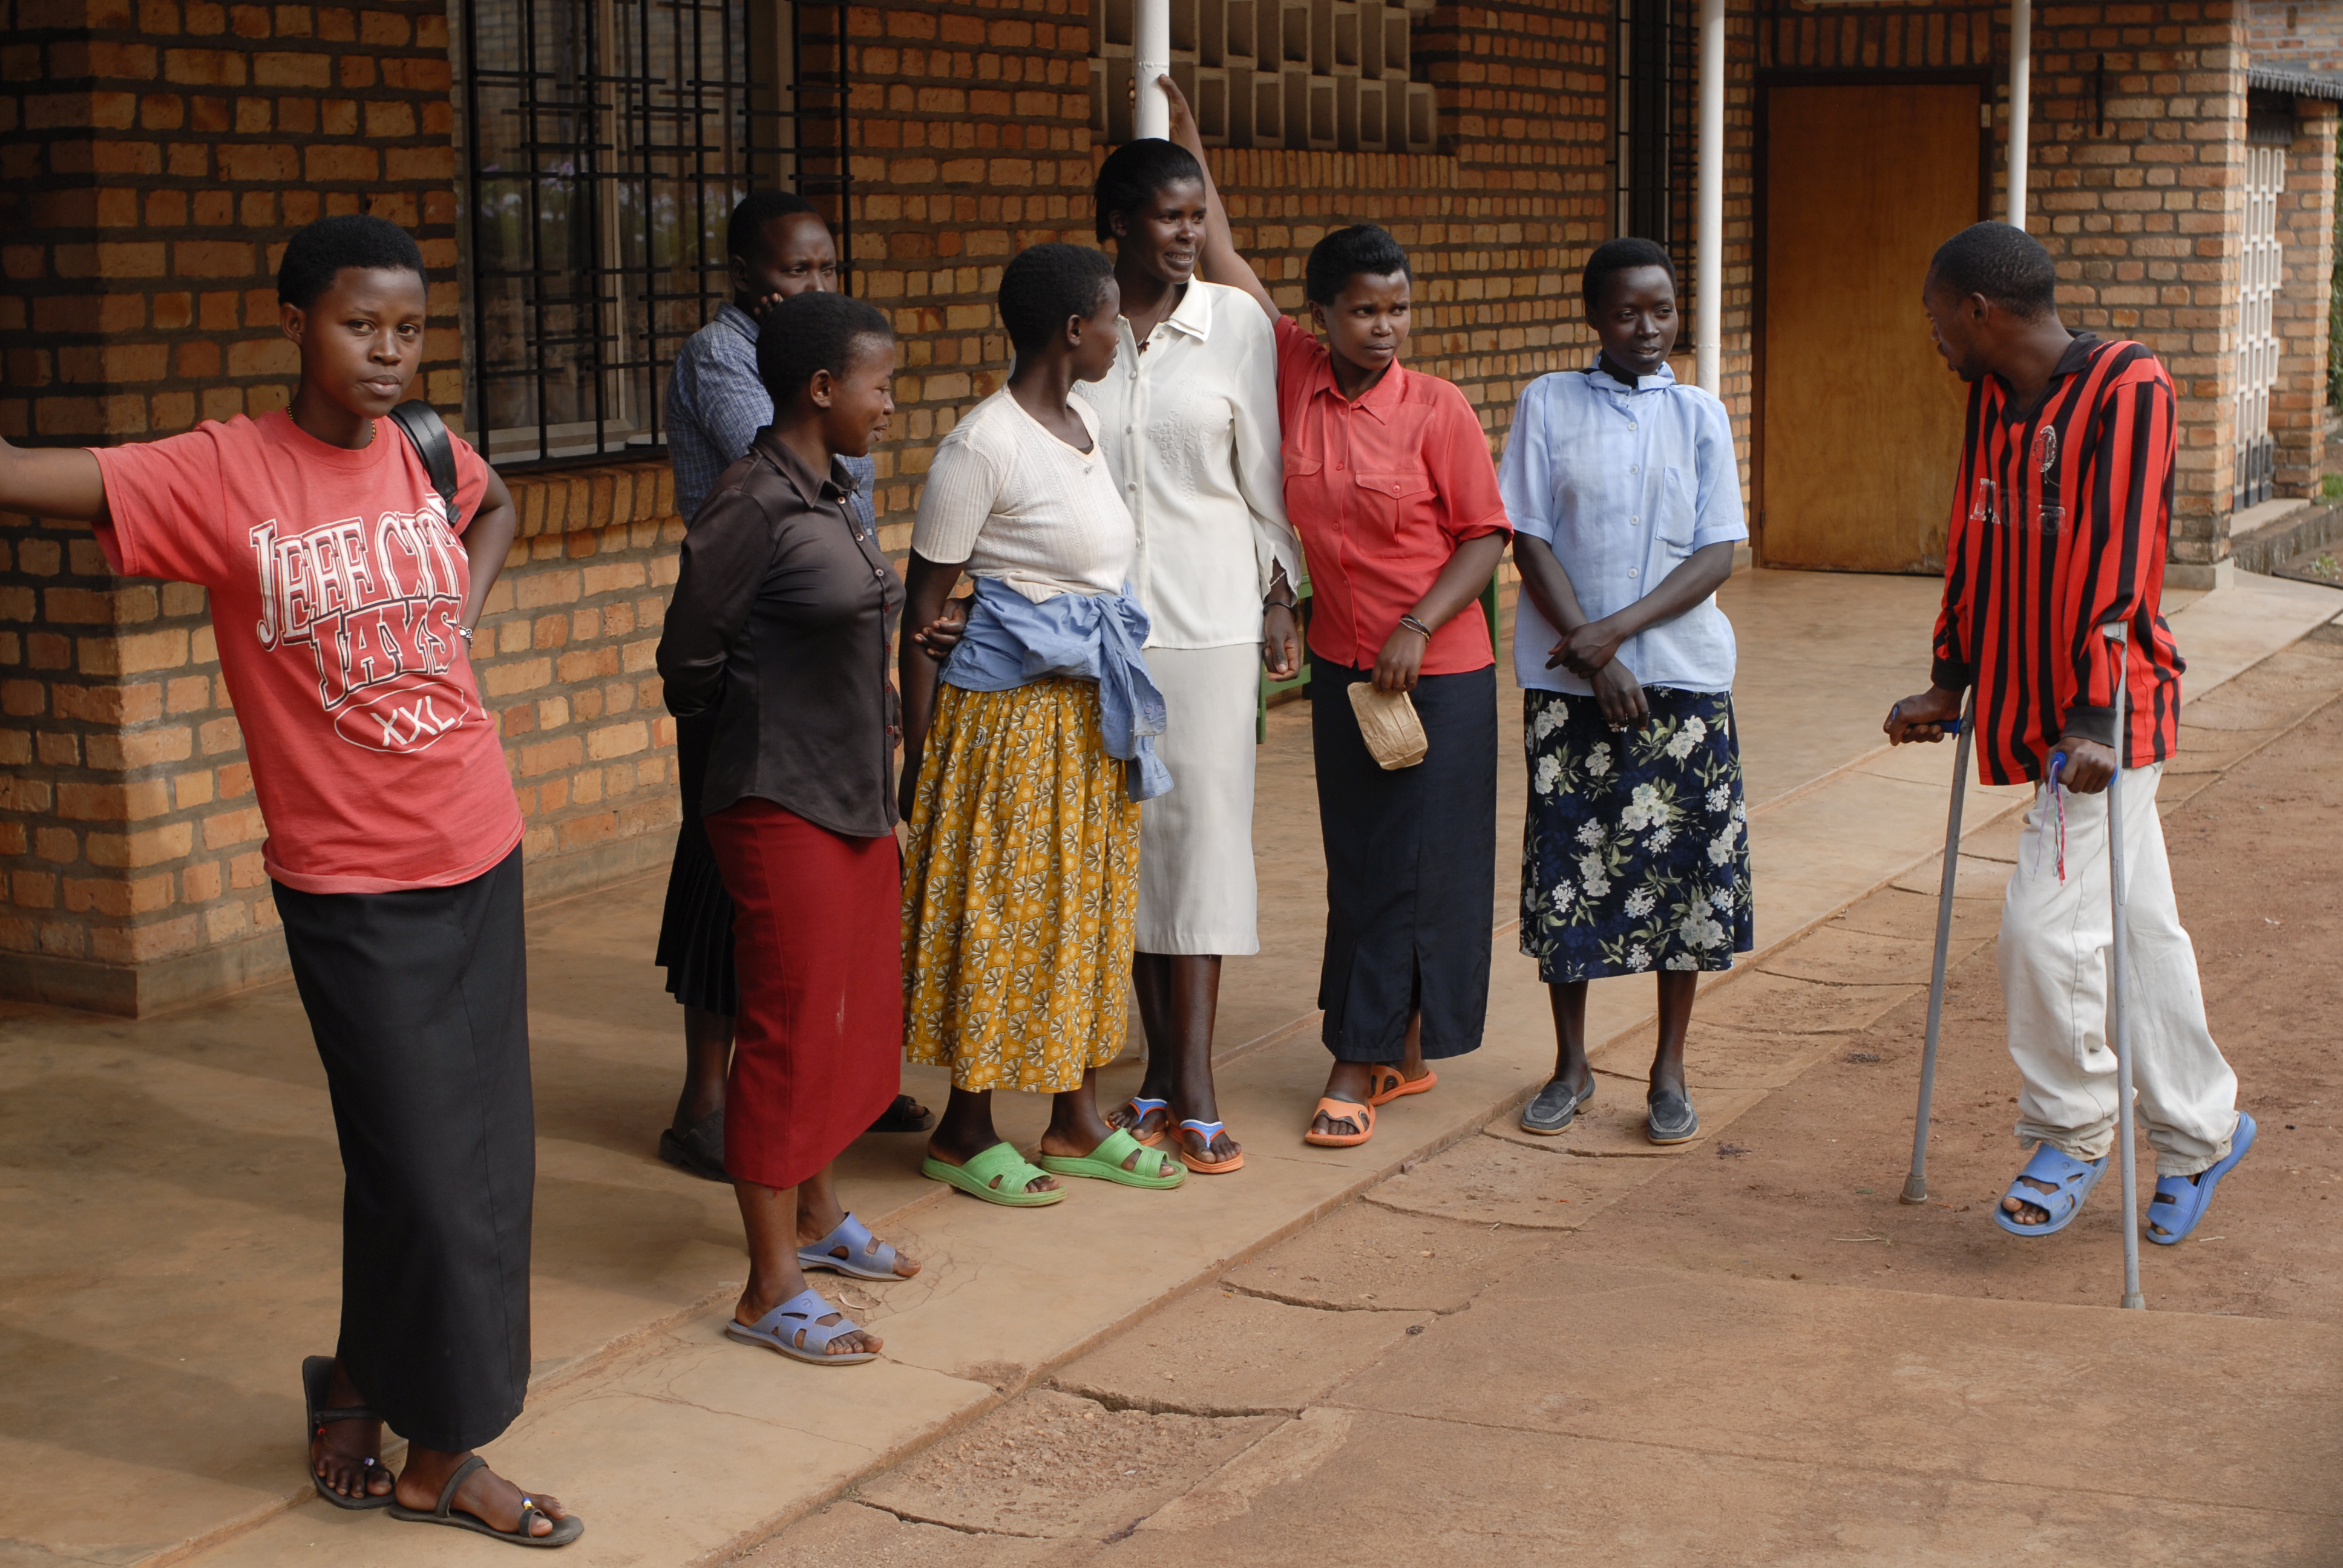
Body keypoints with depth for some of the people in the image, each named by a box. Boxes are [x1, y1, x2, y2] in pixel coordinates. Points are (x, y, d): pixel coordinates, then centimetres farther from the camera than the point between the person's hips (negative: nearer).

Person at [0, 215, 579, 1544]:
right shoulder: (223, 475, -12)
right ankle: (437, 1452, 17)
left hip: (477, 852, 5)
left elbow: (499, 506, 26)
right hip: (347, 881, -5)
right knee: (429, 1171, -2)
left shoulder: (422, 450, 3)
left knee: (480, 1162, 11)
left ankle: (364, 1386, 33)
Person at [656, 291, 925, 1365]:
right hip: (782, 806, -9)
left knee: (857, 1012, 18)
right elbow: (689, 660, -13)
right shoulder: (753, 508, -18)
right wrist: (746, 741, 2)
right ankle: (771, 1290, 6)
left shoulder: (832, 496, 9)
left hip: (854, 799, 9)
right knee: (791, 1030, -3)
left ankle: (816, 1217, 36)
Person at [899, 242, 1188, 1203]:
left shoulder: (1082, 424, 8)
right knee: (997, 911, 1)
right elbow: (923, 606, -14)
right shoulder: (983, 447, -16)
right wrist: (916, 754, -14)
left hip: (1094, 714, 8)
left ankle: (1076, 1122, 24)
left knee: (1088, 907, 13)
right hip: (1011, 715, -8)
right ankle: (965, 1131, 15)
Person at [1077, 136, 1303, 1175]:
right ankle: (1162, 1071, 17)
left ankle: (1194, 1089, -1)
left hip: (1207, 613, -1)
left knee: (1203, 825, -5)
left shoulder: (1236, 323, 0)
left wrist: (1281, 600, 3)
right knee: (1128, 829, 6)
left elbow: (1264, 472, 5)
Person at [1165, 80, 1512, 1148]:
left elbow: (1485, 538, -9)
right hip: (1340, 662, 5)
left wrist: (1417, 629, -19)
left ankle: (1360, 1062, 4)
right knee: (1355, 861, 10)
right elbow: (1227, 269, 6)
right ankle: (1400, 1053, 22)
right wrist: (1189, 156, 7)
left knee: (1412, 862, -1)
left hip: (1438, 672, -5)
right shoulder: (1295, 376, -1)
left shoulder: (1436, 410, -12)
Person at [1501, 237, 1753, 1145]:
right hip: (1568, 680, -1)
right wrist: (1592, 658, -11)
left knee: (1684, 864, 2)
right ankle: (1571, 1064, 19)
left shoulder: (1700, 415, 5)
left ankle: (1670, 1070, 16)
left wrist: (1617, 630, -14)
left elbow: (1716, 557, -1)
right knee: (1567, 862, 2)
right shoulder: (1548, 404, 2)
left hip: (1682, 672, 1)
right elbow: (1530, 542, -3)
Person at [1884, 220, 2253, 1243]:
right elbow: (1976, 545, 17)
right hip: (2027, 706, 7)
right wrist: (1950, 682, 17)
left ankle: (2071, 1136, 8)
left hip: (2108, 713, -7)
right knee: (2139, 926, 14)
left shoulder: (2129, 387, -14)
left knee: (2047, 926, -11)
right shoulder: (1993, 400, 10)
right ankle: (2200, 1130, 25)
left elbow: (2115, 556, -20)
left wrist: (2094, 716, -23)